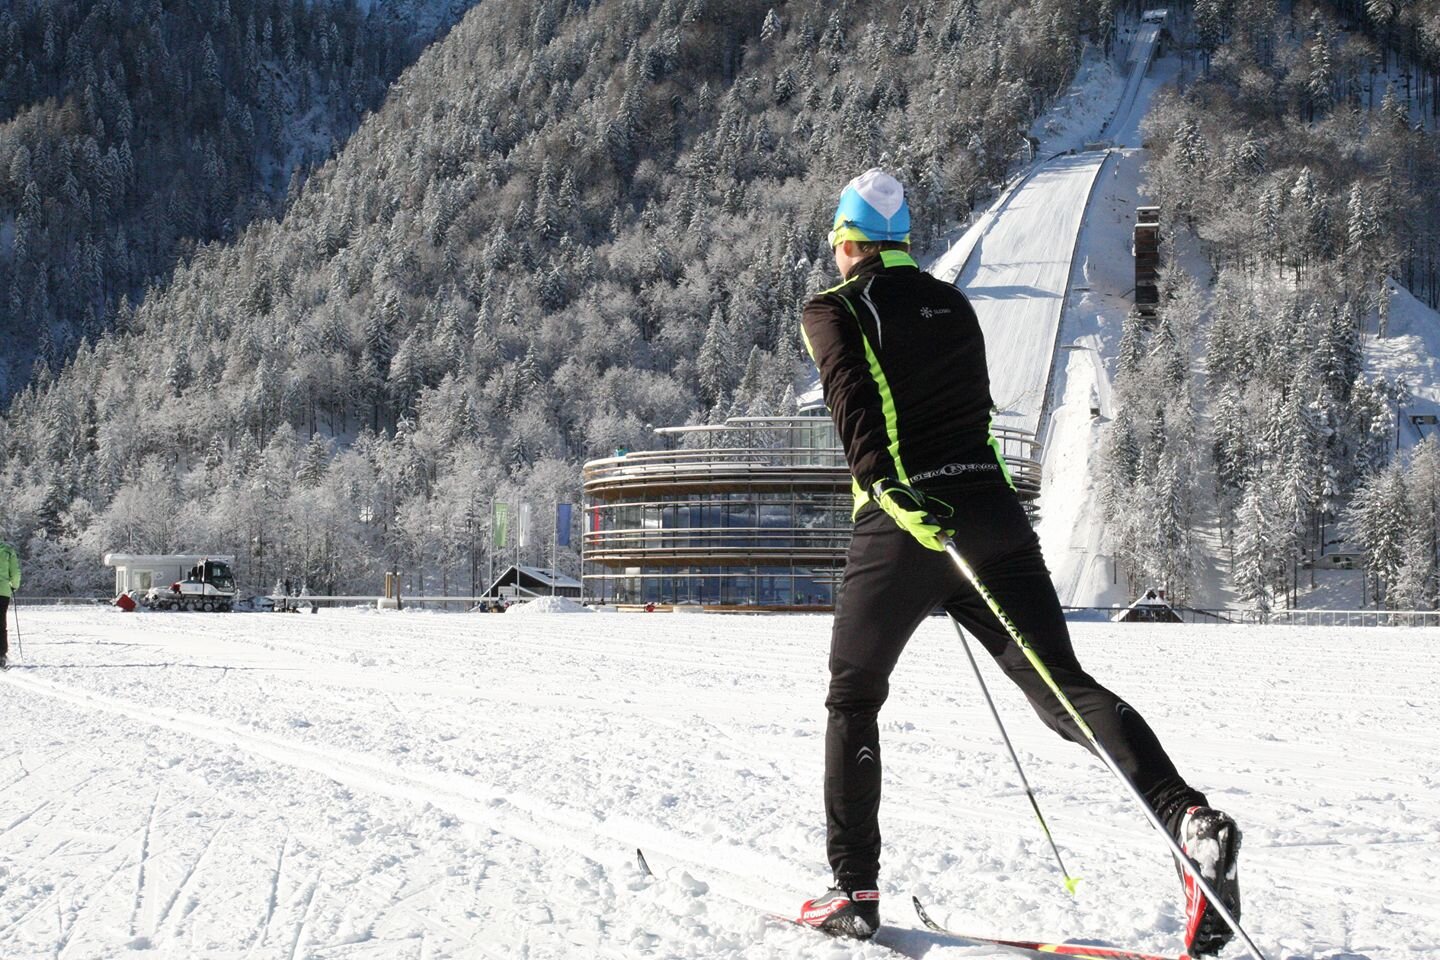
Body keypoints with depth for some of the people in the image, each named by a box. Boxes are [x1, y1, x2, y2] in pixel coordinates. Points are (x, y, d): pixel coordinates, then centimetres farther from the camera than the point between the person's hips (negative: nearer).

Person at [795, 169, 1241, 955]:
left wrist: (894, 491, -28)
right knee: (1062, 686, -3)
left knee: (852, 701, 15)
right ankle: (1189, 816, -26)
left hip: (901, 525, -4)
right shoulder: (951, 303, 19)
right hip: (992, 505, 4)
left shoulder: (833, 311, 2)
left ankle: (853, 890, 14)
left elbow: (855, 410, -15)